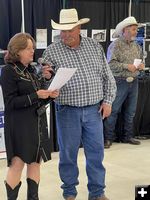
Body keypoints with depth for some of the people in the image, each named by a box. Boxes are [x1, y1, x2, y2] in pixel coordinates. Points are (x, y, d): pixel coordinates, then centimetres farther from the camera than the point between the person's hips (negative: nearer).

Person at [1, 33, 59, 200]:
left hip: (38, 122, 7)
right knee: (17, 163, -5)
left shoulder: (32, 70, 13)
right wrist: (36, 95, -20)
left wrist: (49, 95, -2)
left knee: (35, 161, 11)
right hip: (19, 124, -7)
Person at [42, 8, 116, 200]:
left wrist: (107, 100, 2)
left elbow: (107, 76, 9)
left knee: (96, 152, 9)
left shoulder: (95, 46, 5)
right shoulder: (51, 51, -4)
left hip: (94, 110, 2)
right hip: (68, 111, -2)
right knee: (68, 153, 8)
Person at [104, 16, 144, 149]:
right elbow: (111, 64, -17)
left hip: (133, 82, 7)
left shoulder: (137, 46, 12)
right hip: (120, 82, -7)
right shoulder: (116, 45, -8)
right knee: (113, 111, -2)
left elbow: (140, 60, 24)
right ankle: (108, 138, 6)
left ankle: (128, 136, 25)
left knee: (130, 111, 13)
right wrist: (127, 66, -20)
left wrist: (141, 66, 1)